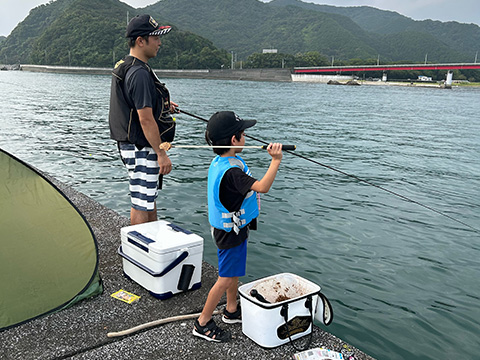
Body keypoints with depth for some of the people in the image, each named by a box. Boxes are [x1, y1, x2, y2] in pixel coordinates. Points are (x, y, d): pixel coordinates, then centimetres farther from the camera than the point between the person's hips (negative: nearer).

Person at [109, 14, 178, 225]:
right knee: (141, 204, 0)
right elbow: (145, 119, -24)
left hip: (129, 144, 11)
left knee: (149, 199, 22)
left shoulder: (123, 67, 11)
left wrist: (161, 104, 18)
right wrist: (161, 153, -19)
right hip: (142, 149, -11)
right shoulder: (139, 73, -22)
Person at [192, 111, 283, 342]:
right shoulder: (230, 170, -31)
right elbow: (262, 187, -38)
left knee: (234, 271, 23)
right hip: (231, 231, -10)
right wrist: (276, 161, -33)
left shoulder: (220, 161, 1)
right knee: (226, 278, 2)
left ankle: (232, 310, 41)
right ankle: (203, 323, 14)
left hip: (231, 227, 10)